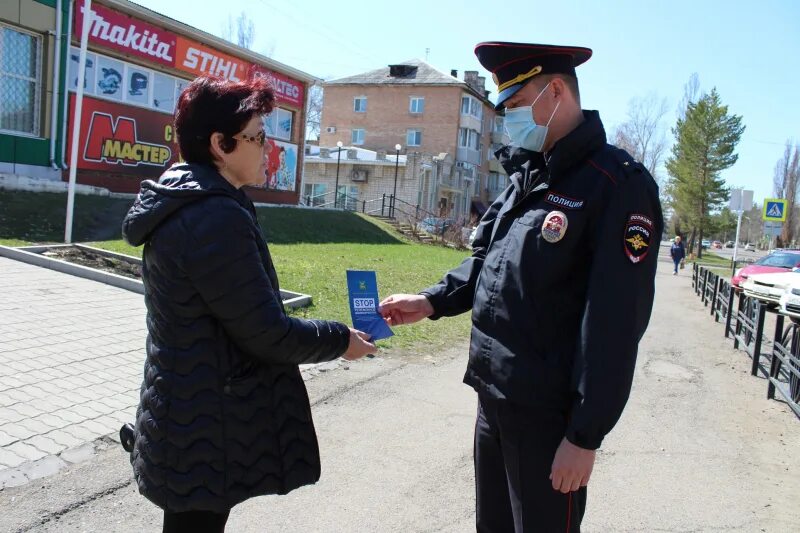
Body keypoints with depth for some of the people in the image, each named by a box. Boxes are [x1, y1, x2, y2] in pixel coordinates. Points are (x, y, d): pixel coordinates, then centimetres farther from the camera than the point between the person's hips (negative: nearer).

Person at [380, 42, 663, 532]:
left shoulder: (620, 183, -17)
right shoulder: (527, 177, 10)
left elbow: (616, 324, -21)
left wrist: (585, 434, -19)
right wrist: (432, 302, -1)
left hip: (549, 414, -8)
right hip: (492, 397, 8)